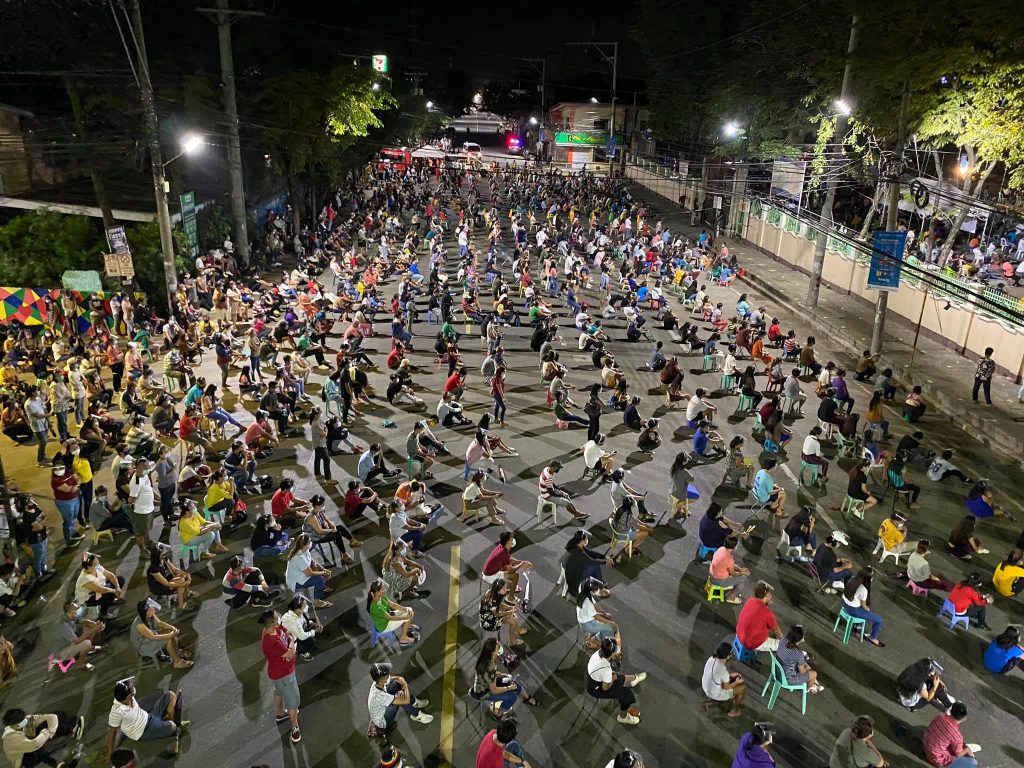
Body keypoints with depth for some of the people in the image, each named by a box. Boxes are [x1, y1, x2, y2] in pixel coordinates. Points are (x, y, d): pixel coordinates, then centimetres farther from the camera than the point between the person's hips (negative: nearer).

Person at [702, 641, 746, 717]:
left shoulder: (712, 659, -12)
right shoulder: (723, 670, -34)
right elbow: (726, 687, -17)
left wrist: (731, 675, 9)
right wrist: (736, 682, -1)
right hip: (715, 694, -7)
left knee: (733, 679, 22)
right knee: (743, 687, 6)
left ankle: (731, 700, 40)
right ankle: (733, 711, 25)